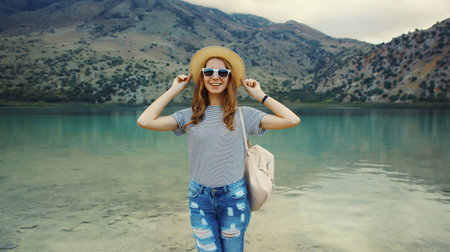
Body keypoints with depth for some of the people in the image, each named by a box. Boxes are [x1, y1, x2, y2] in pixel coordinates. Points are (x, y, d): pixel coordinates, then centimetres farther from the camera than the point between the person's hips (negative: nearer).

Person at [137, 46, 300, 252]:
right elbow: (145, 121, -11)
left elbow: (292, 120, -8)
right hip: (199, 198, 1)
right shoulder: (189, 117, 1)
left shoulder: (243, 115, -2)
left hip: (234, 196, 0)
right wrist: (174, 90, -2)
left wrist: (259, 95, -2)